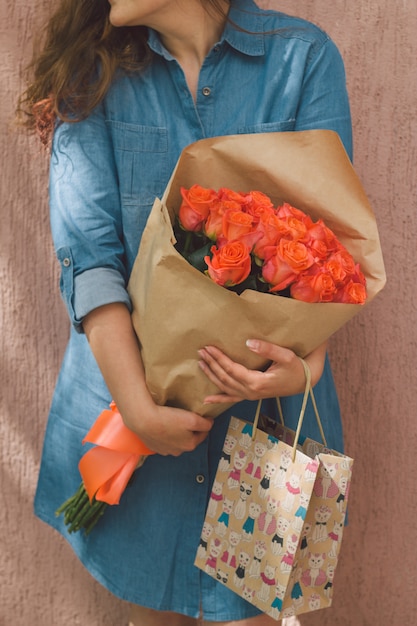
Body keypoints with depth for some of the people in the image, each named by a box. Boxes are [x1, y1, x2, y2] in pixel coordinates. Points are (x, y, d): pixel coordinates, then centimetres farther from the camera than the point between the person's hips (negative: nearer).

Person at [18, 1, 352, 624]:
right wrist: (138, 406, -19)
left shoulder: (303, 57, -1)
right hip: (132, 379, 1)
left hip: (264, 392, -1)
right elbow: (87, 251, -10)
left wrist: (305, 361, -24)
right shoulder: (96, 76, 1)